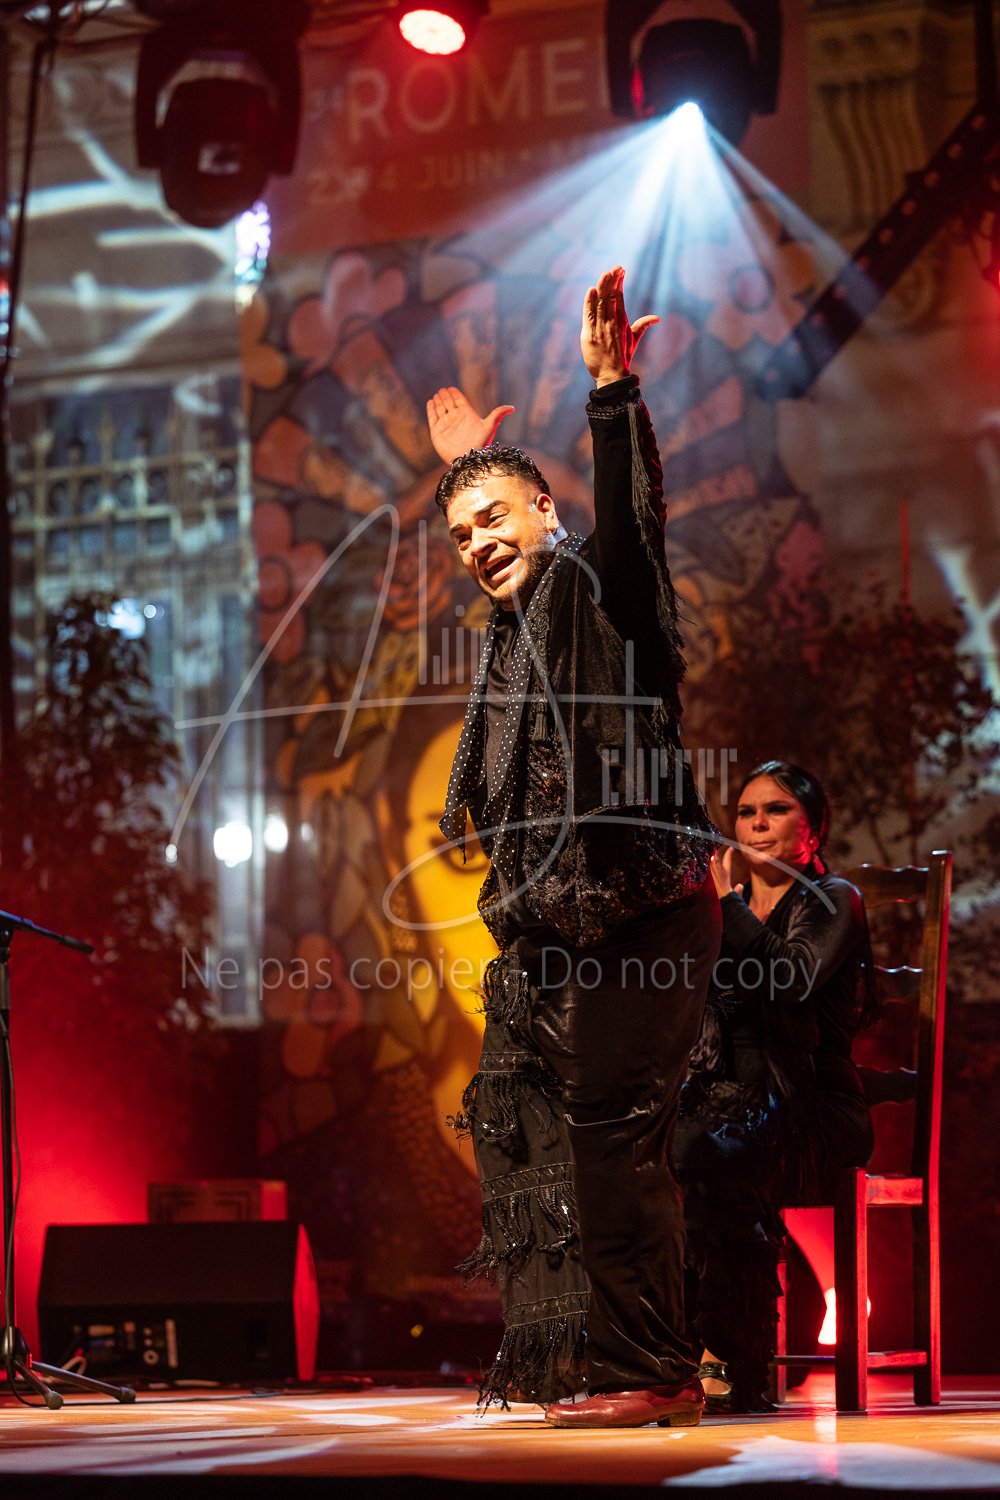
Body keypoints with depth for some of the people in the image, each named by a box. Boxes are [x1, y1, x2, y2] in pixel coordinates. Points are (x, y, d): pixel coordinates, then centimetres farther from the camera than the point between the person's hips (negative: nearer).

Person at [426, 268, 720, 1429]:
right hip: (547, 937, 9)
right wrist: (468, 462, 49)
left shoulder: (595, 587, -4)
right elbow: (503, 563, 44)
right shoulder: (519, 623, 20)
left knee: (609, 1136, -11)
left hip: (633, 926, -9)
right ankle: (579, 1363, 14)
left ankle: (652, 1372, -6)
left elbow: (629, 520, -26)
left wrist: (612, 394, -38)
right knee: (528, 1137, 8)